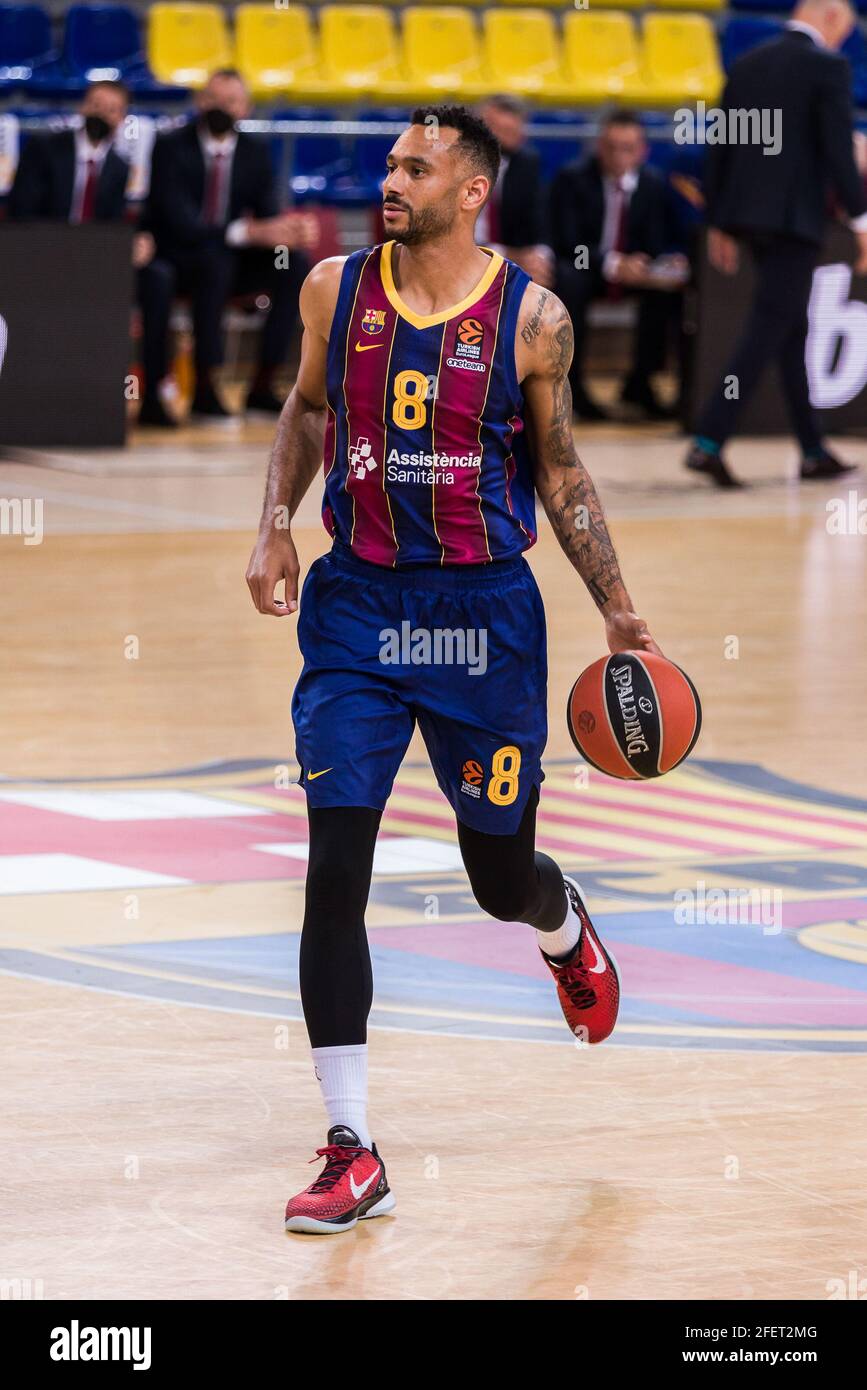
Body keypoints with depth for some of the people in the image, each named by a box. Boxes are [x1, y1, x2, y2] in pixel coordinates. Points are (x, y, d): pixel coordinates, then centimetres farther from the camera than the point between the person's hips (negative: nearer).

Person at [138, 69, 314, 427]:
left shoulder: (255, 152, 5)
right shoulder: (171, 147, -12)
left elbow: (266, 216, 1)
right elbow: (180, 223, -23)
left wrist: (291, 230, -25)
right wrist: (248, 232, -34)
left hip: (226, 262, 5)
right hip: (172, 260, -5)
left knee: (295, 264, -18)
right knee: (215, 260, -36)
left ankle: (262, 386, -15)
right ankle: (204, 389, -33)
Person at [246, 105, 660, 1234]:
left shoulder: (531, 317, -6)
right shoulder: (335, 290, -1)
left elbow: (559, 468, 5)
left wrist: (617, 610, 2)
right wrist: (276, 525, 3)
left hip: (485, 613, -1)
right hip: (357, 604, 1)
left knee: (502, 878, 11)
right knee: (334, 876, -10)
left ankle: (566, 931, 52)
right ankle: (353, 1154, -6)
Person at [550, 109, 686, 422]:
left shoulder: (653, 184, -1)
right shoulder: (572, 179, -12)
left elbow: (657, 244, -3)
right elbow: (566, 242, -20)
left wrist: (667, 267, -28)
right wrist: (612, 264, -37)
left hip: (632, 270, 4)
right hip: (583, 268, -4)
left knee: (669, 285, -25)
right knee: (569, 280, -37)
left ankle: (640, 382, -12)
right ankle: (572, 385, -26)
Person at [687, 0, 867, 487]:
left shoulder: (747, 64, 12)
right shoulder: (828, 66, -8)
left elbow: (720, 148, 12)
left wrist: (719, 224, 18)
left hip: (747, 212, 7)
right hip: (795, 216, -7)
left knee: (793, 330, 15)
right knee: (768, 332, -7)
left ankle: (814, 450, 20)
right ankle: (709, 442, -17)